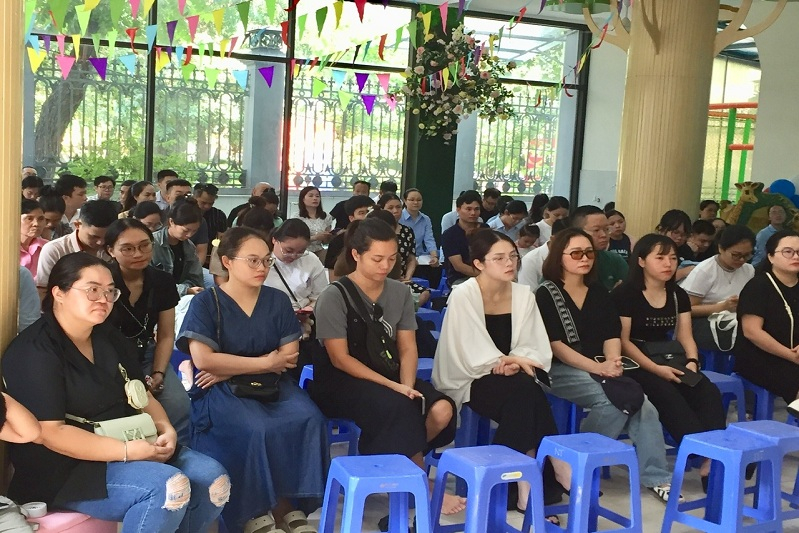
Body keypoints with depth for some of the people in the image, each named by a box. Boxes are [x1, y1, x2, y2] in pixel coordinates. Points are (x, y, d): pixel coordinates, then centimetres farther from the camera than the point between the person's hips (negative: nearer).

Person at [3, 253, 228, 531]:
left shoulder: (109, 338, 12)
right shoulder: (33, 353, -14)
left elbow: (140, 394, 15)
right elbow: (49, 433, -21)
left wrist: (166, 428, -7)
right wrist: (126, 451, -25)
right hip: (67, 470, -8)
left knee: (213, 478, -10)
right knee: (169, 486, -29)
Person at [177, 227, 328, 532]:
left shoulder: (278, 300, 8)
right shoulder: (205, 303, -4)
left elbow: (288, 356, 2)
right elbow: (203, 360, -15)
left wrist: (231, 367, -9)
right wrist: (264, 363, -10)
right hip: (220, 391, -4)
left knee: (308, 420, -24)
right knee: (256, 430, -32)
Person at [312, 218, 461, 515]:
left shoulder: (400, 292, 5)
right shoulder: (334, 296, -10)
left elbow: (407, 348, 4)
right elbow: (339, 359, -14)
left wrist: (406, 385, -17)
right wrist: (392, 386, -21)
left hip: (388, 376, 5)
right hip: (341, 382, -5)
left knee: (442, 410, -22)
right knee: (399, 407, -34)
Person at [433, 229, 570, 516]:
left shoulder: (524, 295, 2)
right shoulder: (463, 295, -13)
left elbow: (537, 349, -1)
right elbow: (472, 356, -16)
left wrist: (516, 362, -20)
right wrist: (507, 361, -18)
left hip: (509, 380, 4)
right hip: (468, 382, -4)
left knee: (521, 404, -31)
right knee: (524, 389, -31)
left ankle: (528, 482, -21)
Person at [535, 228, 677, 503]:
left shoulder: (599, 292, 16)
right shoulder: (546, 295, -2)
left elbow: (612, 335, 8)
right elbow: (555, 345, -10)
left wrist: (613, 362, -14)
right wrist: (598, 367, -20)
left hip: (601, 369, 5)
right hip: (561, 370, -5)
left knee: (643, 406, -21)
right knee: (614, 399, -30)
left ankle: (656, 477, -10)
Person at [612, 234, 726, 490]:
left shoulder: (678, 295, 12)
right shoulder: (624, 294, -7)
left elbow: (685, 336, 9)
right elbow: (623, 341, -11)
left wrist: (692, 361, -13)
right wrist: (656, 369, -20)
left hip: (668, 360, 6)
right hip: (635, 364, -6)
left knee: (709, 392, -22)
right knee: (668, 396, -34)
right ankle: (707, 458, -35)